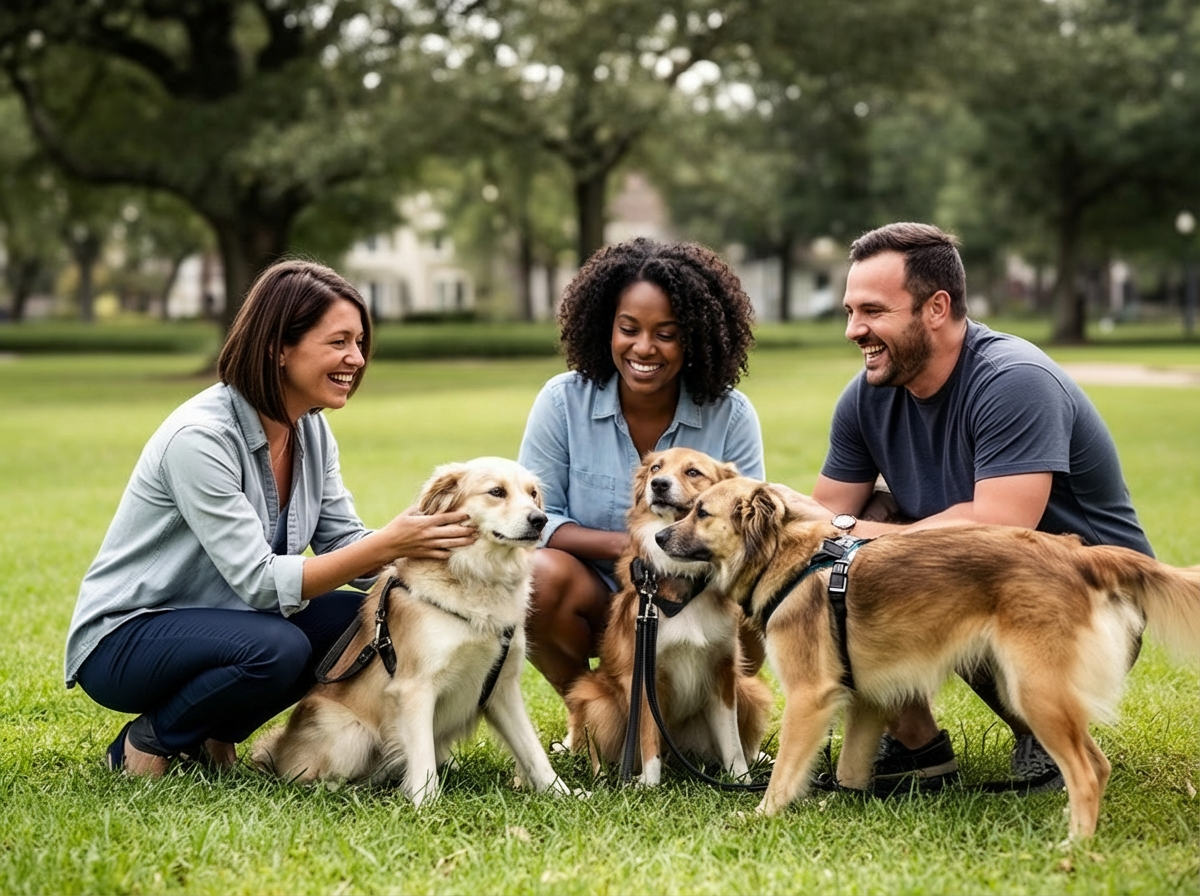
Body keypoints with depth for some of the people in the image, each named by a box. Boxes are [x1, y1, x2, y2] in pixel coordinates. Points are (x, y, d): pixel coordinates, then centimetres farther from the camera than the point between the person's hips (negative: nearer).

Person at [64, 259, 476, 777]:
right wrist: (386, 545, -35)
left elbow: (344, 544, -1)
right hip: (124, 640, -8)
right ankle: (150, 741, -6)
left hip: (221, 623, 8)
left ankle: (210, 734, 5)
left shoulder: (312, 431, 0)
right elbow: (260, 582, -29)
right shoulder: (200, 437, -26)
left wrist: (418, 543, -21)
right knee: (276, 650, -33)